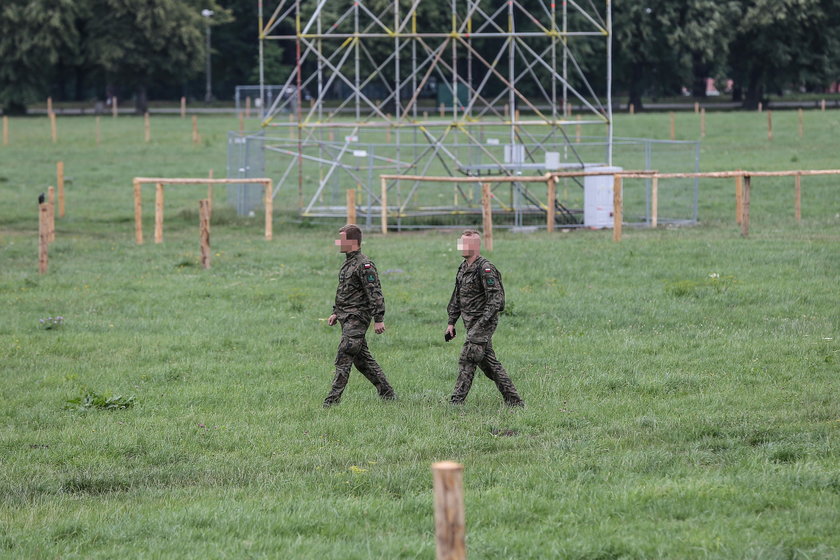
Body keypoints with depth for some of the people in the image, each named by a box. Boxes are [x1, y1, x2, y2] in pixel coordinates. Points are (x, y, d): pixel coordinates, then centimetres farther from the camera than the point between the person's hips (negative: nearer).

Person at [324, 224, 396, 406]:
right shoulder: (347, 263, 16)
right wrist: (336, 313, 21)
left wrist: (378, 319, -22)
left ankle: (333, 398, -12)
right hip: (347, 318, 10)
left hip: (357, 318, -10)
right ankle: (387, 393, 19)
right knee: (362, 359, 13)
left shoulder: (364, 265, -15)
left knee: (343, 359, -12)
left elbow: (375, 294, -18)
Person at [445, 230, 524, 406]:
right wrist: (451, 322, 16)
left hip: (484, 323, -9)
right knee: (489, 364, 11)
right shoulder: (463, 268, 13)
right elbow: (456, 298, 21)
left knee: (467, 361, -12)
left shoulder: (485, 269, -15)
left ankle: (457, 403, -12)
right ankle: (514, 401, 17)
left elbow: (495, 299, -20)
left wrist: (482, 323, -26)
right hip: (473, 325, 9)